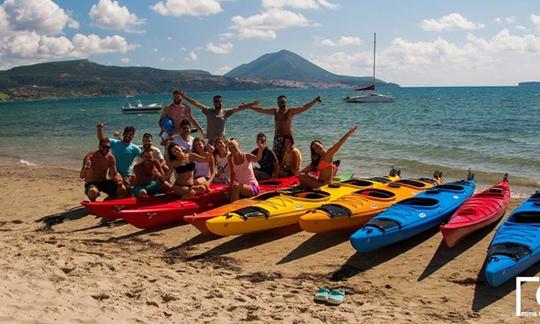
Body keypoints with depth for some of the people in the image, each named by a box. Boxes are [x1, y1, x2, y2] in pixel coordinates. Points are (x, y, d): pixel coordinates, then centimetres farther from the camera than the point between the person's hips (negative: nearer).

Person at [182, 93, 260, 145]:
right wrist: (185, 97, -2)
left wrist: (251, 105, -4)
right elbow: (197, 104, 0)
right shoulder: (208, 111, 3)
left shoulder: (225, 112, 3)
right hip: (211, 141, 0)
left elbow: (238, 108, -1)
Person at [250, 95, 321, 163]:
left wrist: (315, 101, -18)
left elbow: (303, 108, -9)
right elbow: (262, 110, 15)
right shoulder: (275, 111, 10)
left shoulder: (290, 111, -1)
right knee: (276, 157, 0)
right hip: (277, 138, 4)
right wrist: (249, 107, 16)